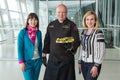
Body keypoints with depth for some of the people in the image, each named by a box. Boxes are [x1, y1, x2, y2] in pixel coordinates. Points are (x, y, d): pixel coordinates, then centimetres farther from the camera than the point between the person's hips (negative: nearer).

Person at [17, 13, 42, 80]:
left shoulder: (39, 32, 3)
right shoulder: (23, 32, -8)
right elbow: (20, 48, -9)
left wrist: (41, 58, 12)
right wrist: (21, 62, -13)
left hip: (37, 61, 4)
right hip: (27, 61, -4)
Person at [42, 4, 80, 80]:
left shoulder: (71, 25, -4)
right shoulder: (51, 25, 9)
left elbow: (76, 41, -10)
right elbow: (47, 40, 16)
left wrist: (71, 48, -29)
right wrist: (44, 54, 16)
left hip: (66, 59, -4)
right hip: (52, 59, 4)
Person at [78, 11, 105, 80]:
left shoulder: (98, 33, -11)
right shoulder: (83, 33, 8)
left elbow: (101, 51, -14)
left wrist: (96, 66, -17)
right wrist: (79, 62, 13)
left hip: (93, 64, -6)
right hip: (84, 63, 6)